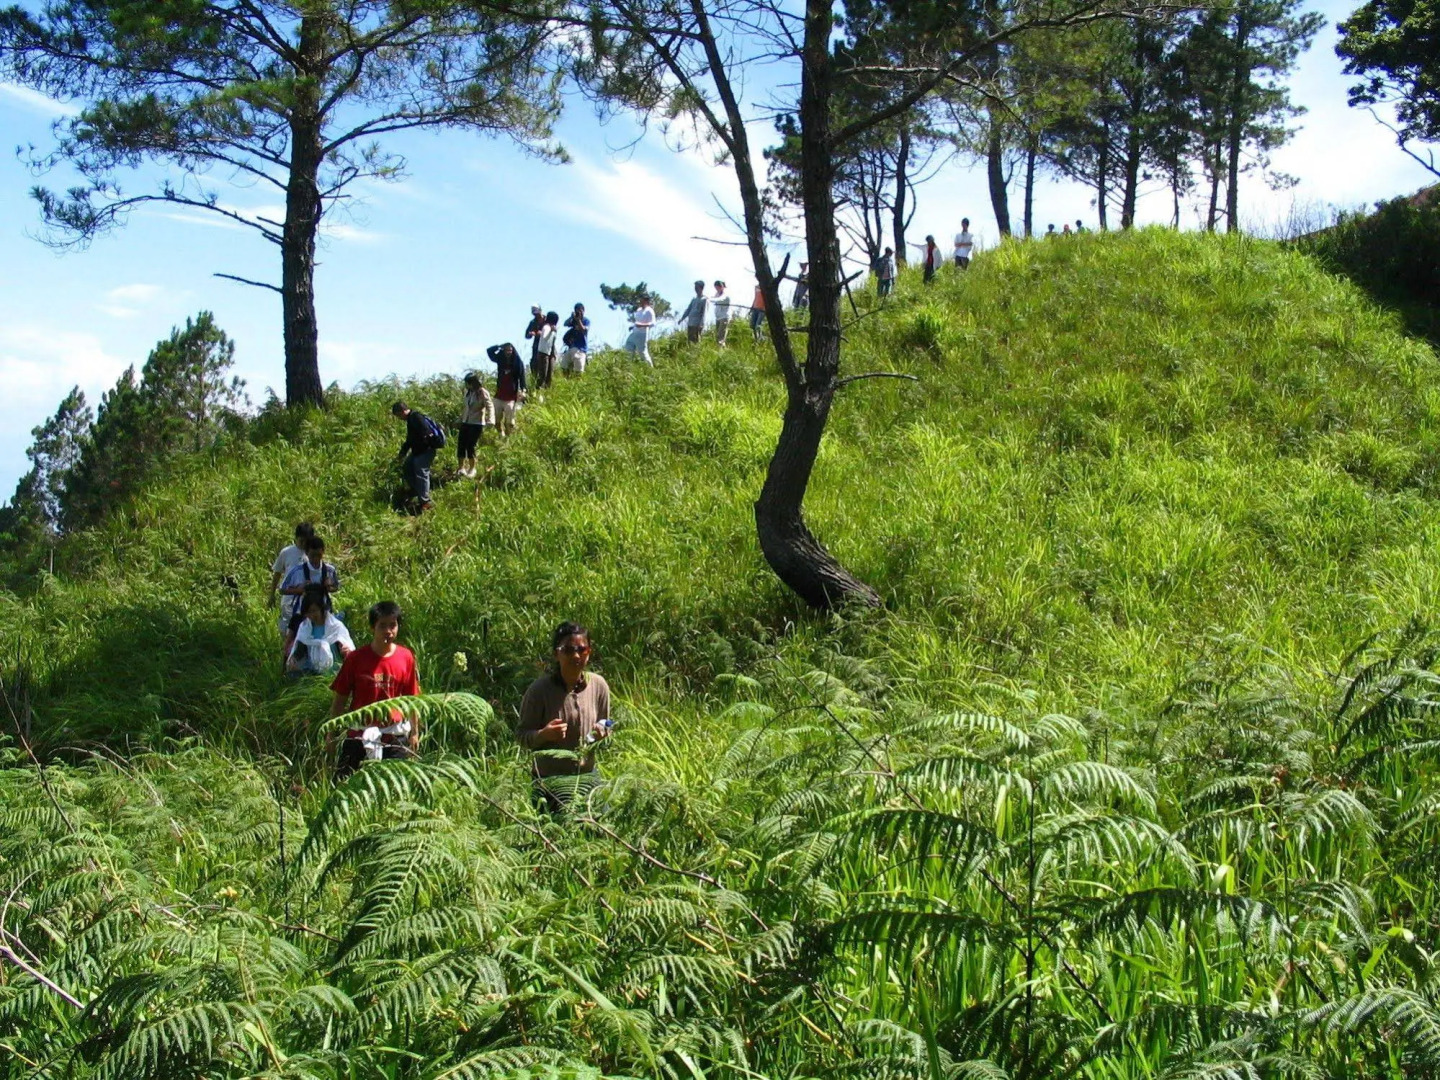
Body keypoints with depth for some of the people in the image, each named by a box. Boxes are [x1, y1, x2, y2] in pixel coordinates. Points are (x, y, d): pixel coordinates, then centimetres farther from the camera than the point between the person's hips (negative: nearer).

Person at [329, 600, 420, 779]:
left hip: (394, 735, 1)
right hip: (359, 735, -1)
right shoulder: (356, 658, -5)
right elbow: (340, 699, 2)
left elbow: (411, 698, 8)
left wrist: (414, 732, 10)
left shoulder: (406, 658, -1)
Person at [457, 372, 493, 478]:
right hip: (465, 422, 6)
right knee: (462, 445, 1)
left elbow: (490, 406, -23)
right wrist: (461, 417, 27)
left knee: (471, 446, -5)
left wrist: (490, 420, -39)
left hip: (477, 424, -6)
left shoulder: (482, 393, -15)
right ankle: (462, 468, 13)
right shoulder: (467, 391, 5)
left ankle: (472, 468, 13)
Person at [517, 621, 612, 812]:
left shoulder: (598, 685, -1)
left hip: (588, 775, 4)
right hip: (548, 779, -4)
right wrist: (544, 734, -26)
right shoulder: (540, 689, -12)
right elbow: (522, 735, -7)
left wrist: (602, 732, -9)